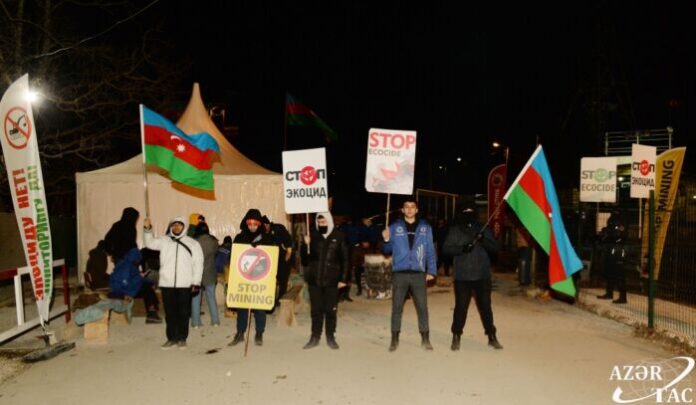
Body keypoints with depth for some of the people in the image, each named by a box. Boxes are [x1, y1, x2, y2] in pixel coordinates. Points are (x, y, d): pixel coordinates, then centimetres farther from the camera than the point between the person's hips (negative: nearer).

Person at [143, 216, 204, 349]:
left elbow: (198, 263, 3)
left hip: (185, 284, -1)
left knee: (183, 312, 4)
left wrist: (196, 282, -3)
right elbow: (150, 243, -2)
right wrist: (148, 229, -18)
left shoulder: (192, 243, 4)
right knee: (170, 312, 8)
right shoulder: (164, 240, 9)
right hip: (167, 283, 2)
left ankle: (182, 338, 15)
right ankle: (171, 338, 19)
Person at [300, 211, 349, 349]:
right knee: (316, 310, 8)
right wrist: (306, 245, -15)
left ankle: (330, 337, 19)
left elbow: (345, 259, 1)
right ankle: (315, 337, 18)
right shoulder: (312, 235, 2)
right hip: (314, 279, 1)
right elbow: (305, 259, 3)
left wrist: (343, 278, -3)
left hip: (332, 280, -1)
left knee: (331, 310, 6)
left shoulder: (339, 236, -1)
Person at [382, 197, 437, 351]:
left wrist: (431, 270, -2)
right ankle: (394, 339, 15)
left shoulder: (425, 228, 6)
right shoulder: (395, 227, 4)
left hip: (418, 273, 0)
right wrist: (386, 240, -14)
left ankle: (425, 338, 15)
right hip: (399, 273, 0)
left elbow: (430, 251, 6)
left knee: (422, 306, 3)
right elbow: (387, 250, 6)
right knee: (397, 307, 5)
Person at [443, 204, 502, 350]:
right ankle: (456, 336, 16)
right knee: (461, 306, 2)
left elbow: (495, 247, 1)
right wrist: (462, 248, -21)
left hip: (482, 276, 2)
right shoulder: (455, 231, 2)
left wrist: (484, 240, -19)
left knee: (485, 306, 8)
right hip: (462, 277, -1)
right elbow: (446, 248, -5)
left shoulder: (483, 229, 6)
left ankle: (491, 336, 20)